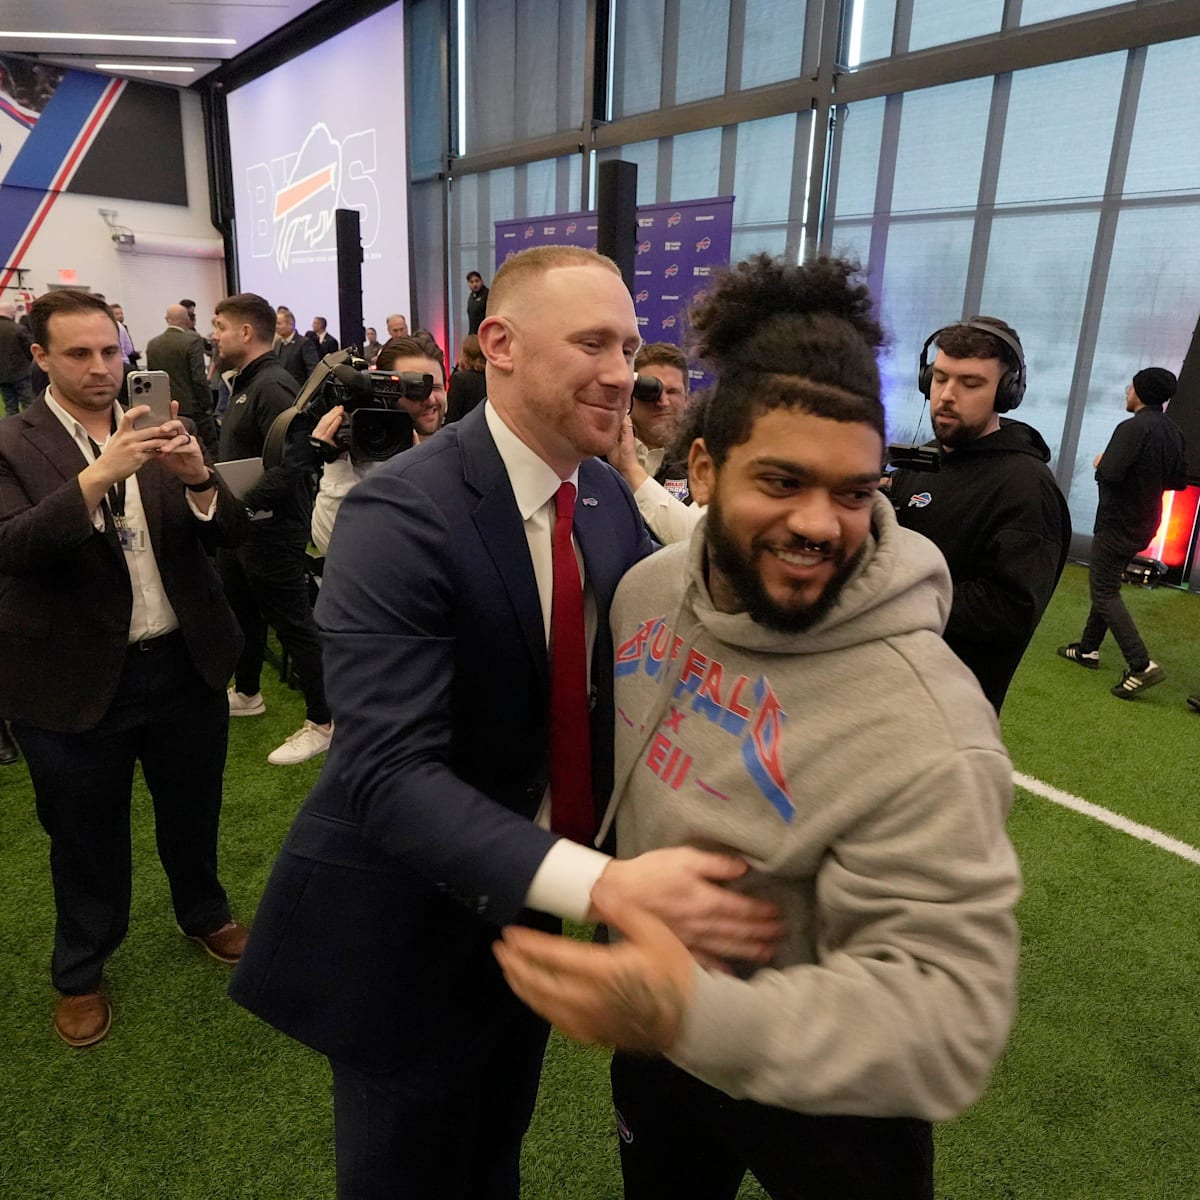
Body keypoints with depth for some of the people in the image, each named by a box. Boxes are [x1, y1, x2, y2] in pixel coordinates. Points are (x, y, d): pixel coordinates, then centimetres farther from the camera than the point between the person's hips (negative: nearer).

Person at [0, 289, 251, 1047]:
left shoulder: (166, 433, 1)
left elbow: (233, 533, -4)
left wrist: (199, 478, -26)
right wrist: (100, 474, -35)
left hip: (186, 664, 3)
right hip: (77, 681, -2)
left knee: (193, 813, 22)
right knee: (87, 838, 16)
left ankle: (206, 914, 48)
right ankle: (81, 972, 39)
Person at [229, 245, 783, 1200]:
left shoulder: (610, 499, -3)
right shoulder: (401, 514, -26)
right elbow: (390, 771, -33)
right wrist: (605, 883, -42)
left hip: (534, 905, 6)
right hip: (413, 924, -6)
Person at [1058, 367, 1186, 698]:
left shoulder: (1133, 428, -21)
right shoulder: (1173, 431, 7)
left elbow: (1109, 473, -30)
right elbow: (1179, 481, 13)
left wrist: (1099, 463, -9)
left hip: (1117, 524, -9)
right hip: (1143, 525, 9)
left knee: (1104, 592, -5)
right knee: (1106, 585, 20)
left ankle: (1142, 665, -13)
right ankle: (1088, 649, 29)